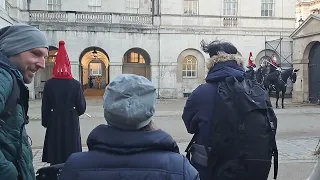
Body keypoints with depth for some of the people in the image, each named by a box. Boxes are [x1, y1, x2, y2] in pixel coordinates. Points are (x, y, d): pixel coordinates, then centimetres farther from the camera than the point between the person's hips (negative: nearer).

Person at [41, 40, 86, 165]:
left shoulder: (49, 84, -4)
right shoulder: (76, 84, -6)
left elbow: (45, 107, -1)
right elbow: (81, 108, -5)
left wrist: (45, 123, 12)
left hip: (54, 125, 1)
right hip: (72, 125, 0)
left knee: (55, 157, 8)